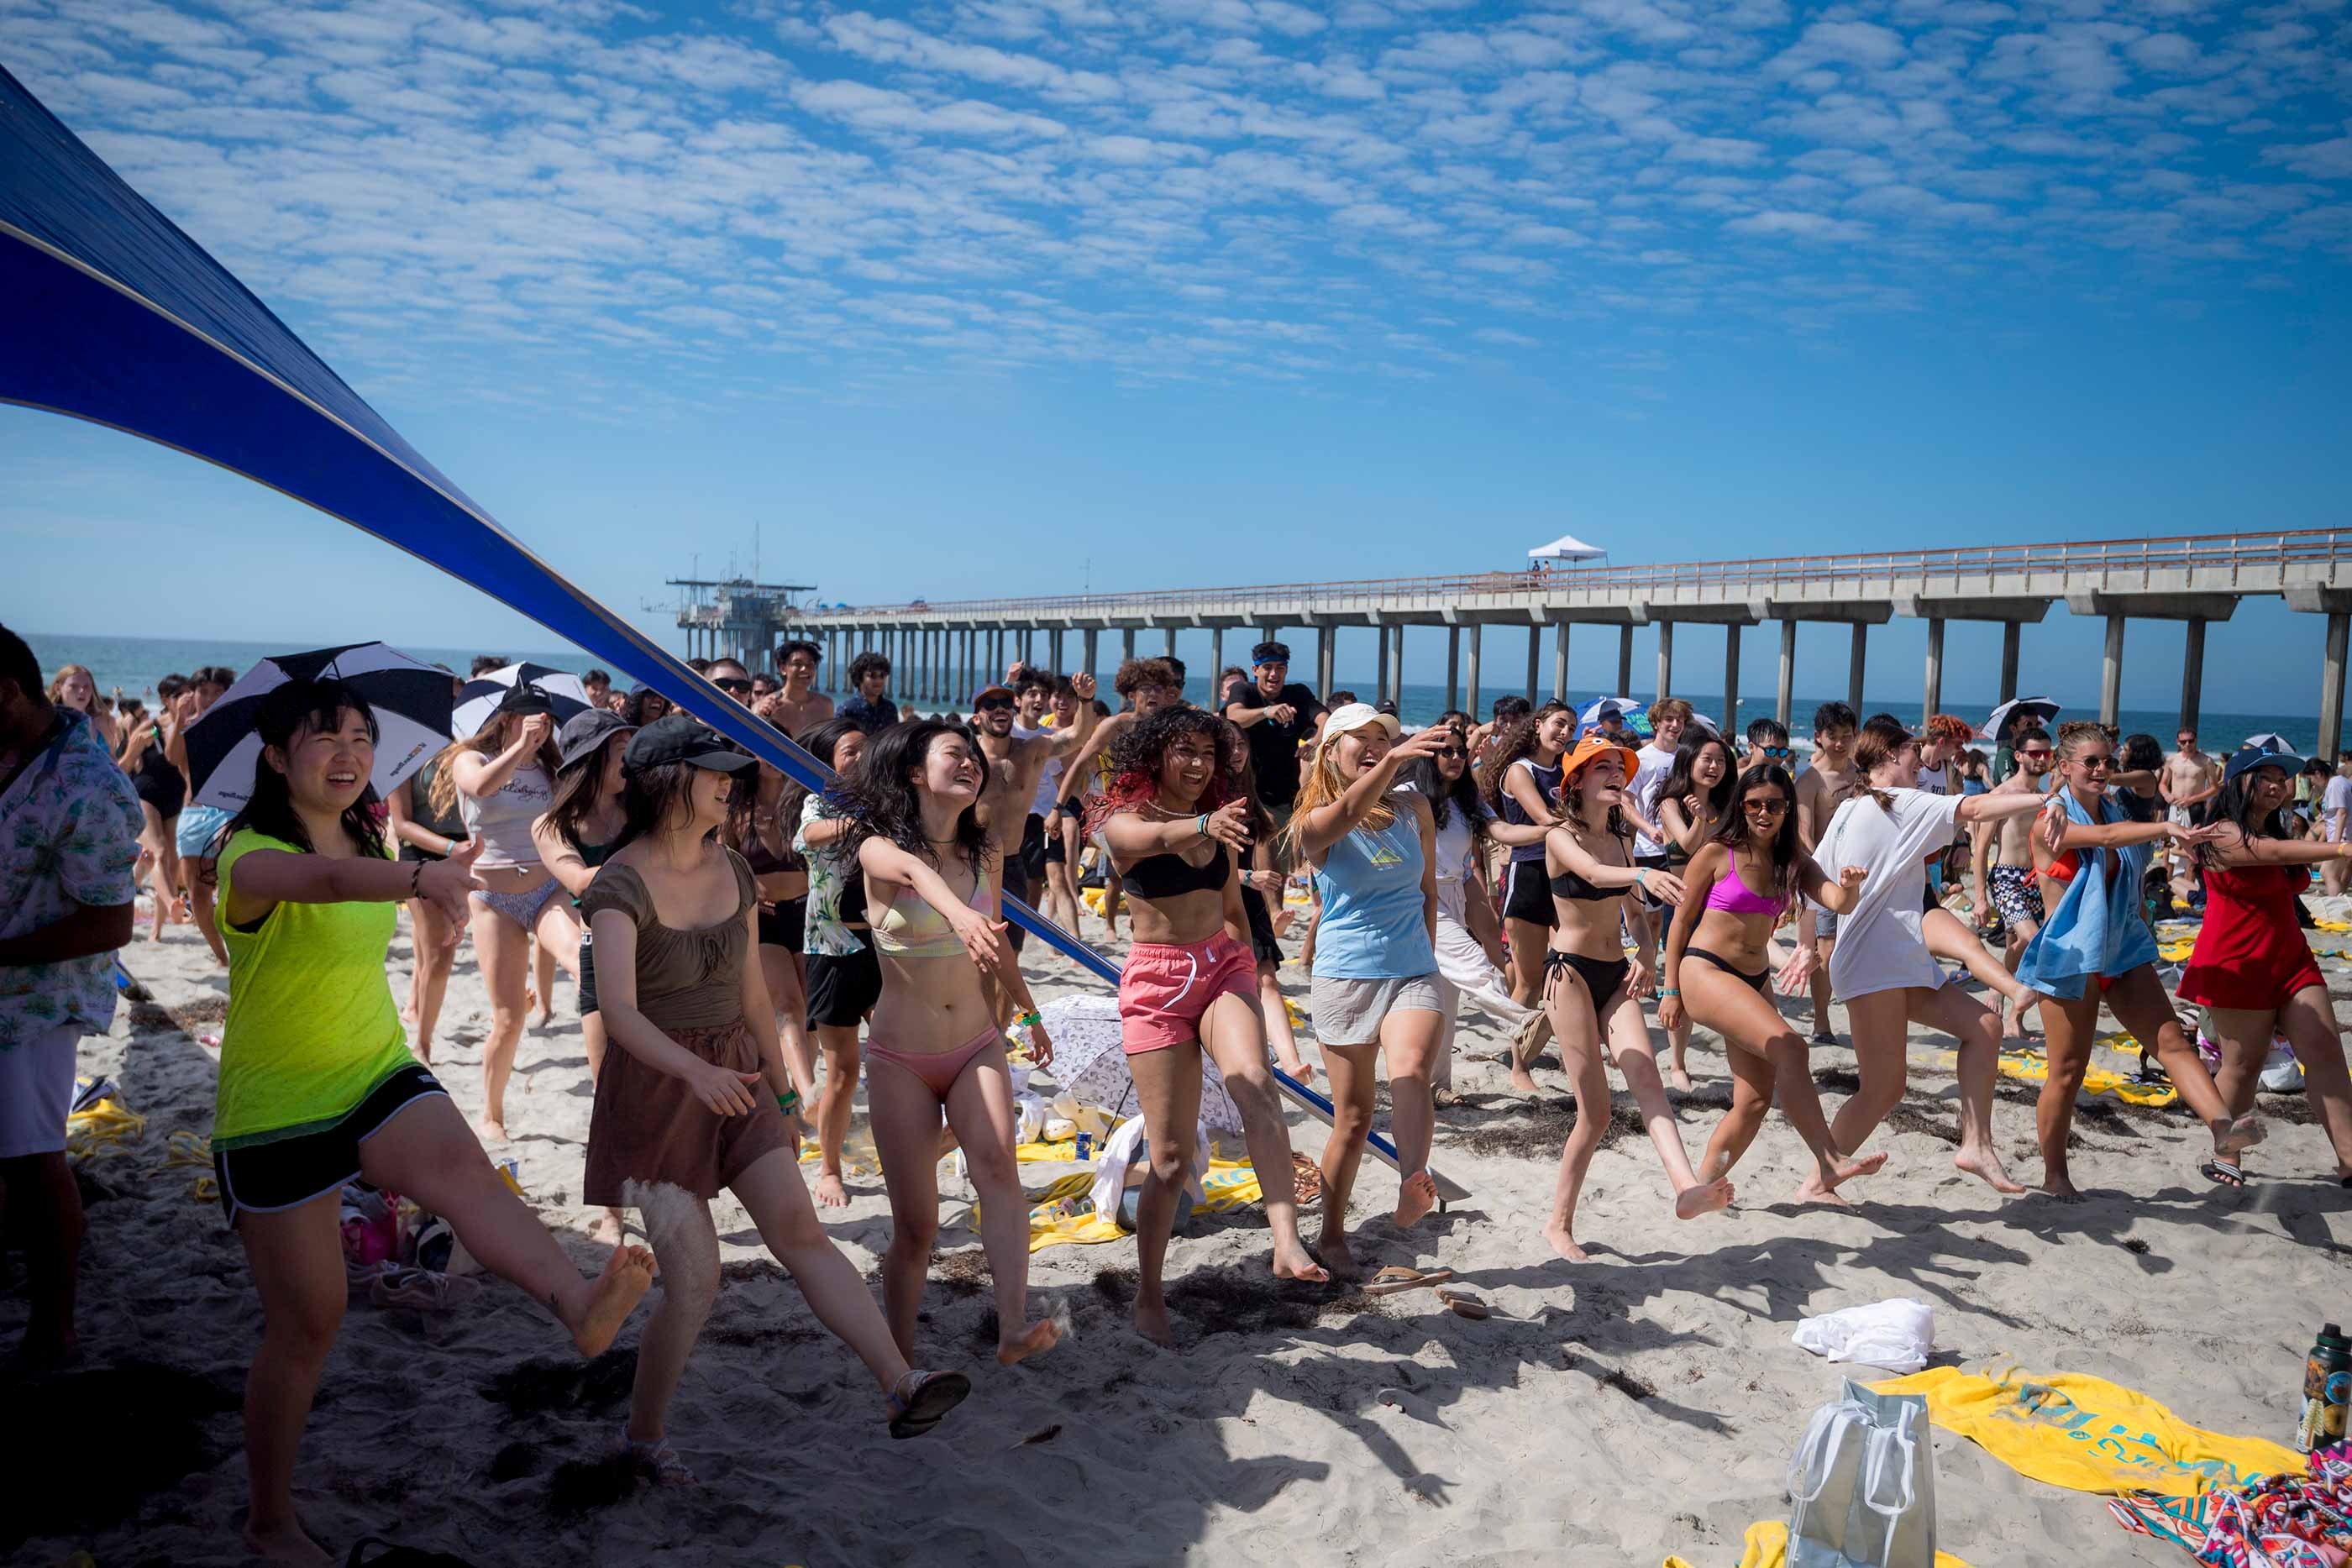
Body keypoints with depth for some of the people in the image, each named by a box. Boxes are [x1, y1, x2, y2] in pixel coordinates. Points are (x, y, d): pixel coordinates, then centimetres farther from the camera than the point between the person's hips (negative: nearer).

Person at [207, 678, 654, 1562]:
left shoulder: (367, 841, 7)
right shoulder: (251, 856, -16)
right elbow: (324, 878, -42)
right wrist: (421, 879, -60)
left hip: (380, 1077, 4)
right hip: (275, 1110, -4)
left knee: (459, 1166, -31)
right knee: (308, 1319, 2)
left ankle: (579, 1306, -57)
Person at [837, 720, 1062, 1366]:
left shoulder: (983, 854, 4)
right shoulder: (880, 849, -10)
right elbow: (917, 871, -37)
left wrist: (1029, 1011, 35)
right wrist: (958, 913, -60)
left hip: (977, 1048, 3)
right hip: (901, 1058, -3)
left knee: (997, 1167, -25)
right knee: (916, 1226, -1)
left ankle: (1013, 1329, -32)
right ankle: (901, 1359, 18)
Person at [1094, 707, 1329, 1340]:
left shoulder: (1220, 824, 11)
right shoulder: (1124, 819, -4)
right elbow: (1152, 839, -30)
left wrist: (1248, 969, 23)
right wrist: (1205, 824, -50)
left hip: (1224, 964, 3)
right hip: (1158, 979, -3)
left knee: (1254, 1084, -29)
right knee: (1172, 1153, -1)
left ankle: (1286, 1241, -35)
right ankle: (1149, 1295, 16)